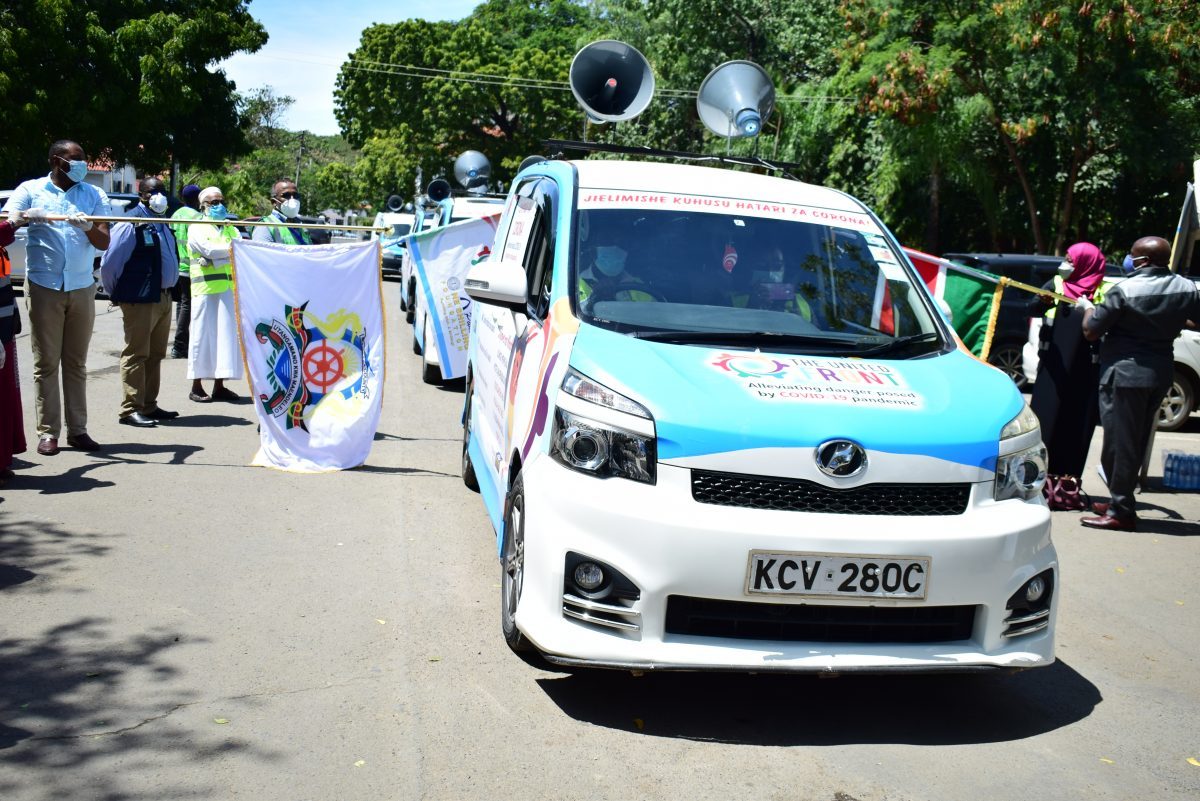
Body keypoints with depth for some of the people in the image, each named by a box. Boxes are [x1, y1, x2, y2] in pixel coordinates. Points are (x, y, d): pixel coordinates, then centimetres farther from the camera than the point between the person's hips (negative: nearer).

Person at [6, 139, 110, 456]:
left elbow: (103, 242, 1)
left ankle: (77, 429, 9)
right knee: (46, 362, -1)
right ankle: (47, 432, 2)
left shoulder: (94, 195, 9)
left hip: (81, 288, 2)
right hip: (43, 286, -2)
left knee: (76, 363, 6)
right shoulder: (30, 190, 4)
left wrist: (88, 227, -21)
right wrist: (25, 216, -29)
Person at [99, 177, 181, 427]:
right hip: (141, 300, -9)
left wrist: (169, 287, 15)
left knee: (155, 355, 14)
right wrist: (117, 294, -3)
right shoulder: (131, 223, -12)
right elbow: (109, 262, -13)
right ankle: (130, 410, 0)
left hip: (163, 298, 9)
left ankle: (149, 406, 22)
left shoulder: (161, 223, 15)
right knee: (136, 355, -5)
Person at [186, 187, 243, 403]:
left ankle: (219, 386, 8)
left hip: (229, 289, 5)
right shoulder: (196, 228, 5)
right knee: (203, 335, -4)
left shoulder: (231, 229, 21)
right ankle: (196, 387, 2)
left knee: (226, 335, 3)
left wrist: (215, 258, -11)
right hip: (206, 289, -5)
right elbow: (208, 249, -14)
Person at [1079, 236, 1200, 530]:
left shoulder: (1124, 290, -14)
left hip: (1125, 373, -7)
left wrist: (1087, 307, 9)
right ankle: (1120, 501, 26)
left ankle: (1121, 512, 0)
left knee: (1119, 440, -2)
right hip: (1161, 373, 7)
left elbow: (1090, 332, -10)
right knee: (1136, 442, 16)